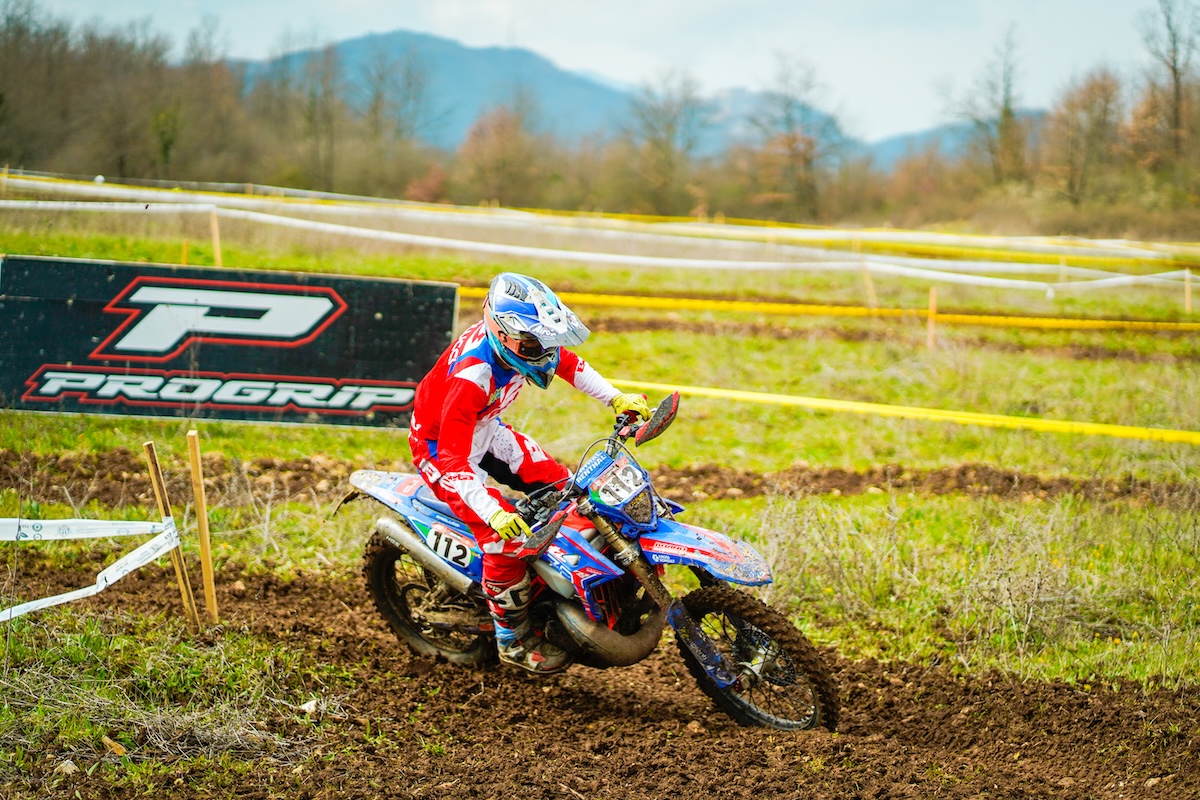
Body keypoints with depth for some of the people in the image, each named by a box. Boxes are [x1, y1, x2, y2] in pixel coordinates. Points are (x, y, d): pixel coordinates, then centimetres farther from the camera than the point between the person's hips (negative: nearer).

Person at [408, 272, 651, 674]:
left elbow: (566, 362, 6)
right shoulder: (472, 376, -40)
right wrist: (494, 514, -49)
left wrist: (616, 399, -2)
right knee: (505, 536, -19)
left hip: (486, 431, 8)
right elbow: (452, 458, -40)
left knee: (562, 486, 5)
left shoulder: (519, 339, -17)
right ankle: (512, 640, -1)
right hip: (441, 448, -8)